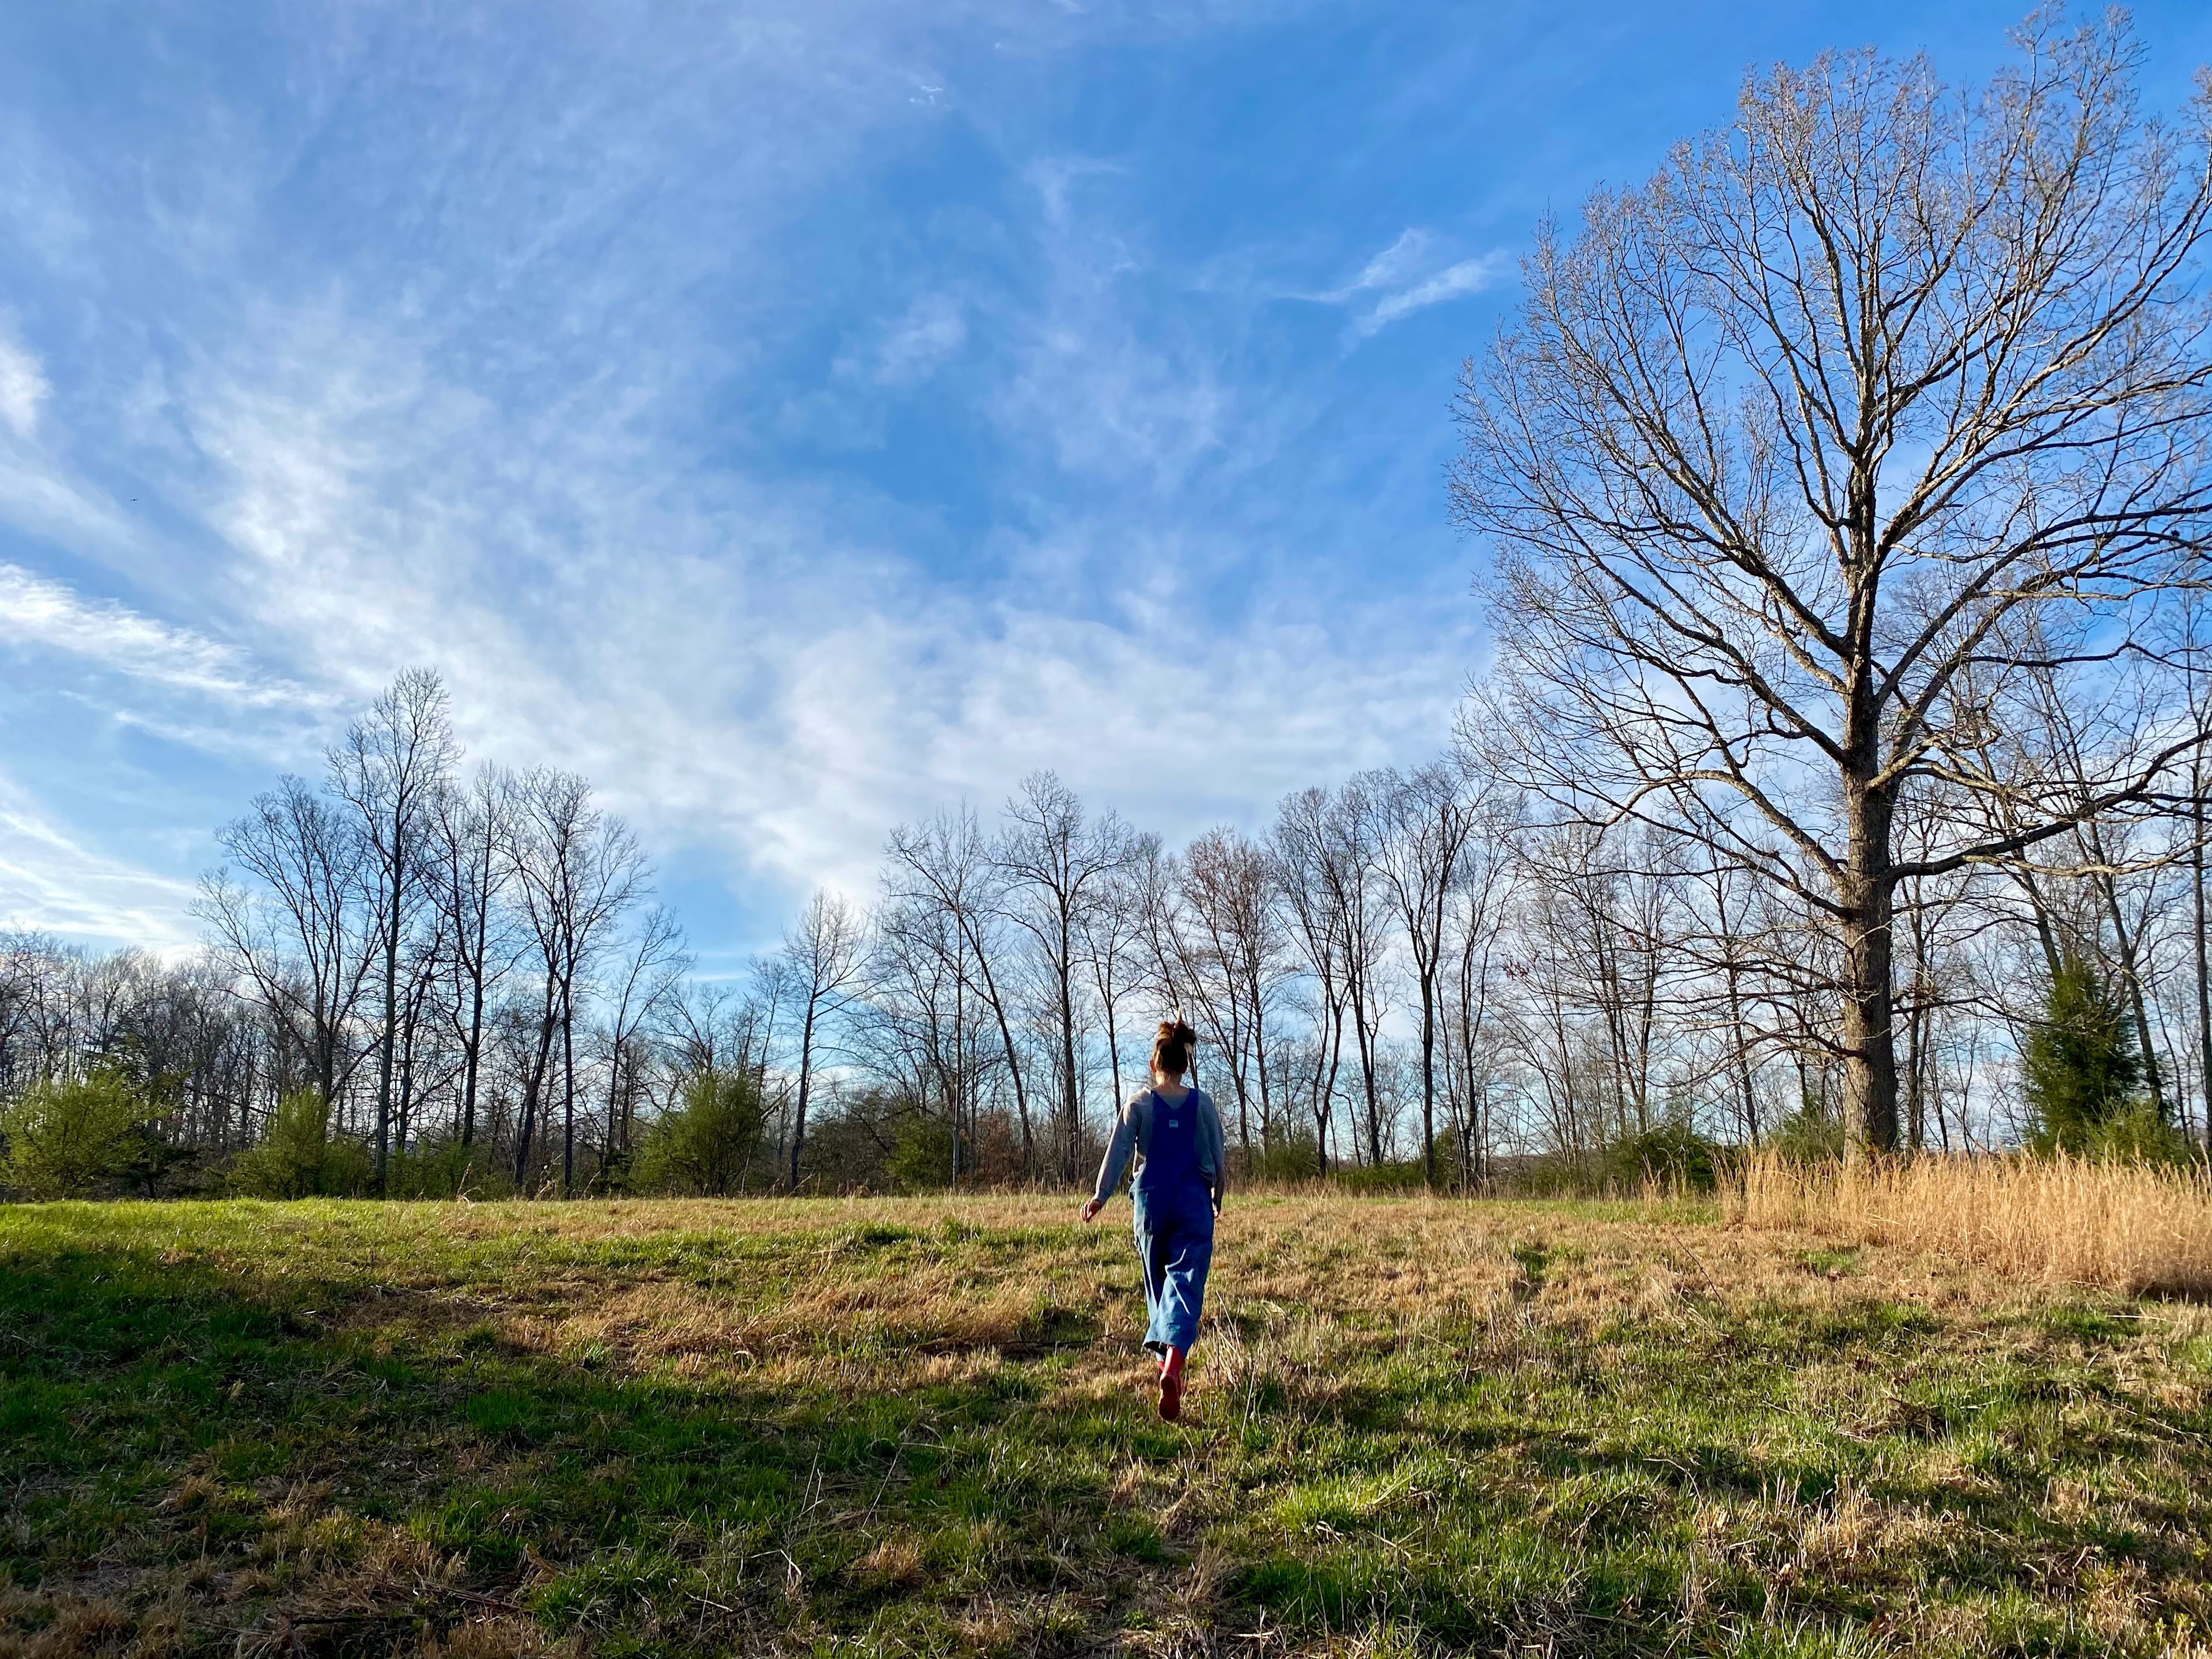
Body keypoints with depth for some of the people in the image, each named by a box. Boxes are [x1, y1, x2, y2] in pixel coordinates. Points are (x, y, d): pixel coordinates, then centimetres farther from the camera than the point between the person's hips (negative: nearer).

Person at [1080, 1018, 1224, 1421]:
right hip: (1194, 1204, -1)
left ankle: (1166, 1361, 26)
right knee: (1185, 1283, -7)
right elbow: (1218, 1157, 7)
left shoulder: (1138, 1104, 0)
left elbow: (1117, 1152, -3)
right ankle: (1173, 1364, -29)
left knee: (1157, 1282, 18)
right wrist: (1217, 1199, 21)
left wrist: (1100, 1195, 5)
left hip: (1151, 1202, 1)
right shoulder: (1203, 1104, 1)